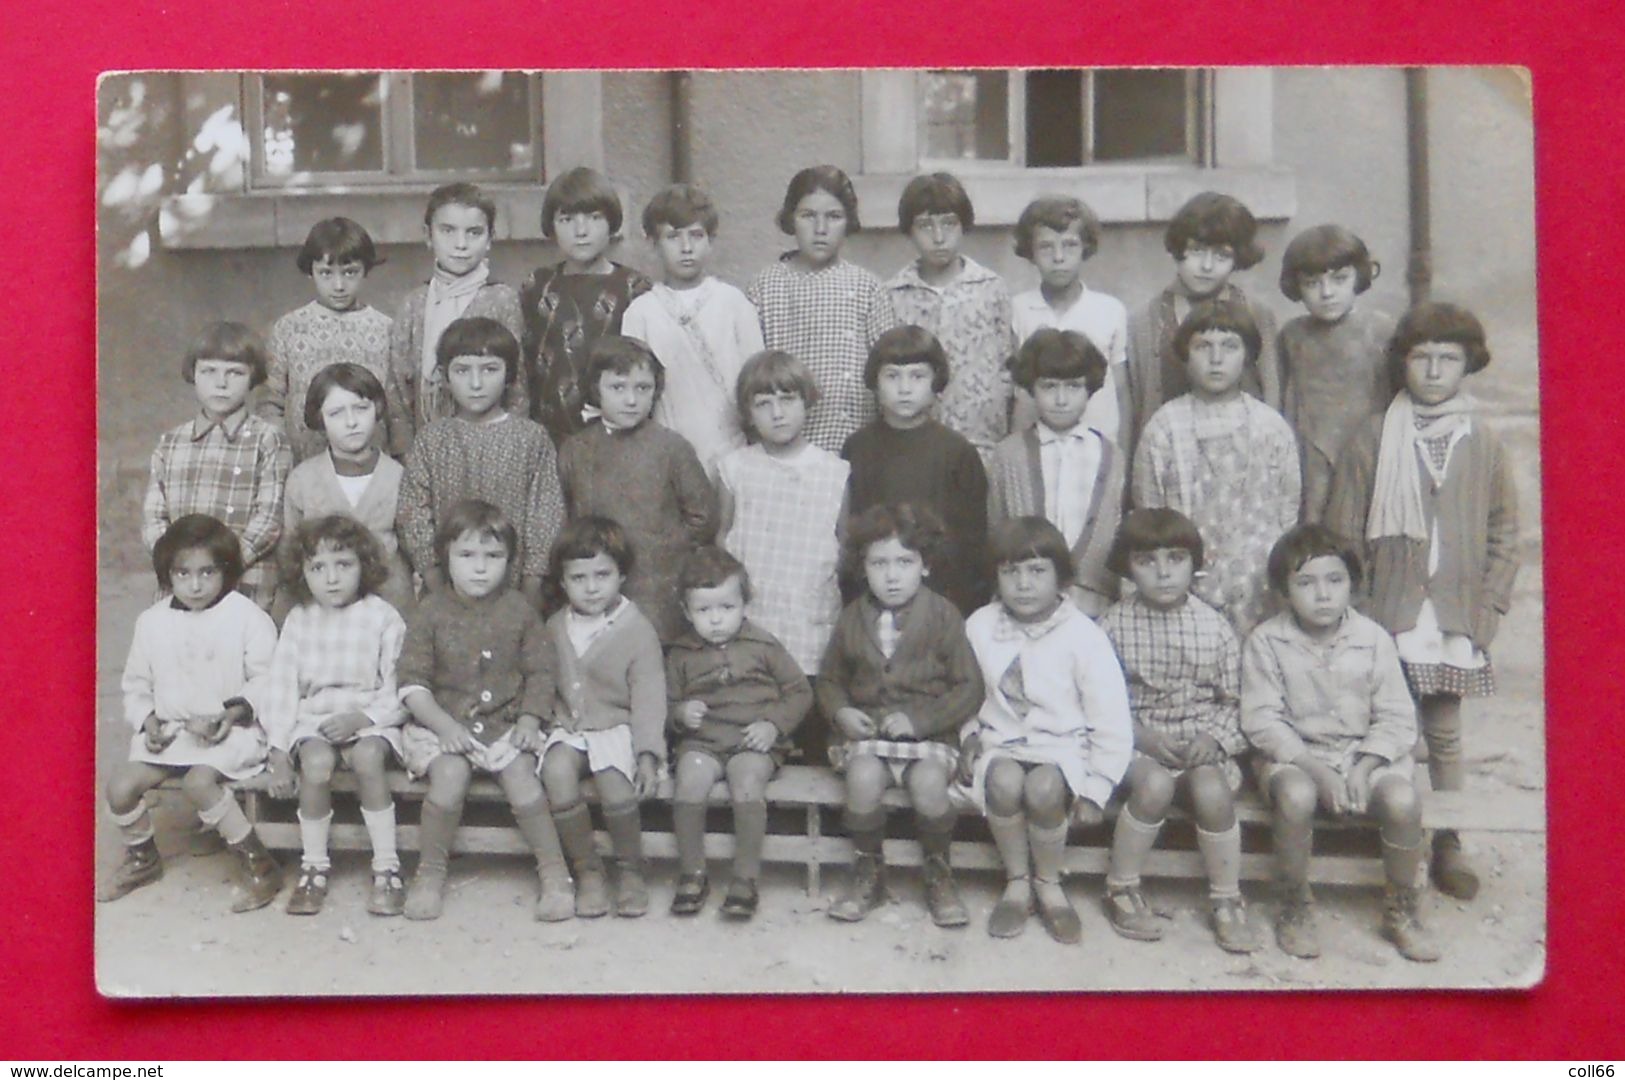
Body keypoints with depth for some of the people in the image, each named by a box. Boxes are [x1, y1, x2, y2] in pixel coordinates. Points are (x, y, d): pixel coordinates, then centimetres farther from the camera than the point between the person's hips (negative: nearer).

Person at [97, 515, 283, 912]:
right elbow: (136, 684, 15)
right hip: (169, 731, 5)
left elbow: (266, 683, -8)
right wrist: (148, 721, -3)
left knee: (199, 780, -31)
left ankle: (257, 863, -15)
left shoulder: (248, 617, -7)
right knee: (120, 785, -12)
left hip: (232, 731, -5)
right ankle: (141, 857, 20)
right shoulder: (152, 621, 8)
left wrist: (228, 716, -20)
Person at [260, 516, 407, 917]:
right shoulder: (299, 620, 7)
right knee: (317, 761, -29)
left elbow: (398, 691, -3)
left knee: (368, 755, -32)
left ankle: (387, 868, -22)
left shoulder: (383, 617, -1)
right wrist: (278, 752, -4)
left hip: (370, 718, -2)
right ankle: (314, 867, -12)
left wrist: (362, 717, -19)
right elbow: (281, 688, 4)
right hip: (313, 719, 2)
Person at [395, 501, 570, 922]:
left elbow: (541, 670, 6)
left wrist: (529, 719, -7)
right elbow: (411, 681, -4)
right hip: (443, 724, -1)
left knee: (522, 781, -21)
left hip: (506, 724, 1)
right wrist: (444, 724, -16)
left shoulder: (518, 611, 3)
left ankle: (555, 873, -5)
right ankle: (430, 873, -7)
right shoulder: (431, 613, -2)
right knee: (450, 776, -27)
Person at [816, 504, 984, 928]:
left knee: (929, 783, -31)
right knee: (864, 777, -29)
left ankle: (939, 874, -2)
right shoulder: (853, 619, 6)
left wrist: (919, 718, -15)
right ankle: (869, 873, -4)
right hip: (866, 731, 2)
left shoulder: (943, 616, -3)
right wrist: (841, 711, -5)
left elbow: (969, 688, -4)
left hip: (929, 733, -2)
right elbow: (830, 679, 17)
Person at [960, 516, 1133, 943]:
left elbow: (1113, 725, -7)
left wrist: (1095, 791, -10)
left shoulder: (1084, 636, -10)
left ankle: (1049, 883, -5)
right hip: (1001, 744, 2)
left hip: (1062, 746, -2)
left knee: (1044, 787, -35)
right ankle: (1017, 882, -8)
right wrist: (968, 734, -4)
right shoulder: (979, 627, -1)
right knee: (1004, 780, -33)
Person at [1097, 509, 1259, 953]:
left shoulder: (1214, 626, 1)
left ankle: (1226, 901, -8)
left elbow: (1231, 700, 4)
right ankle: (1120, 889, -11)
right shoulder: (1114, 625, -4)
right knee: (1155, 784, -32)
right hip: (1136, 738, -1)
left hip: (1201, 738, 1)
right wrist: (1142, 735, -17)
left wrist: (1213, 737, -14)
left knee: (1213, 790, -29)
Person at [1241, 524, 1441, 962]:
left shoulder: (1373, 639, -2)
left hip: (1365, 753, 2)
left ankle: (1401, 909, 0)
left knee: (1403, 799, -27)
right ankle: (1295, 907, -9)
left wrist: (1363, 769, -17)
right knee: (1295, 796, -35)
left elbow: (1396, 718, -1)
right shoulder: (1266, 641, -6)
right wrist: (1316, 768, -20)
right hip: (1293, 754, -2)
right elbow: (1262, 720, -10)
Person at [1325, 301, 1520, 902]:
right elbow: (1342, 534, -2)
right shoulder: (1372, 440, -1)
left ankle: (1447, 843, 22)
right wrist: (1356, 611, -6)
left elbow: (1504, 536, 7)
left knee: (1444, 733, 9)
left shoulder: (1483, 444, 5)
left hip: (1455, 621, 1)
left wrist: (1487, 610, -1)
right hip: (1385, 619, -1)